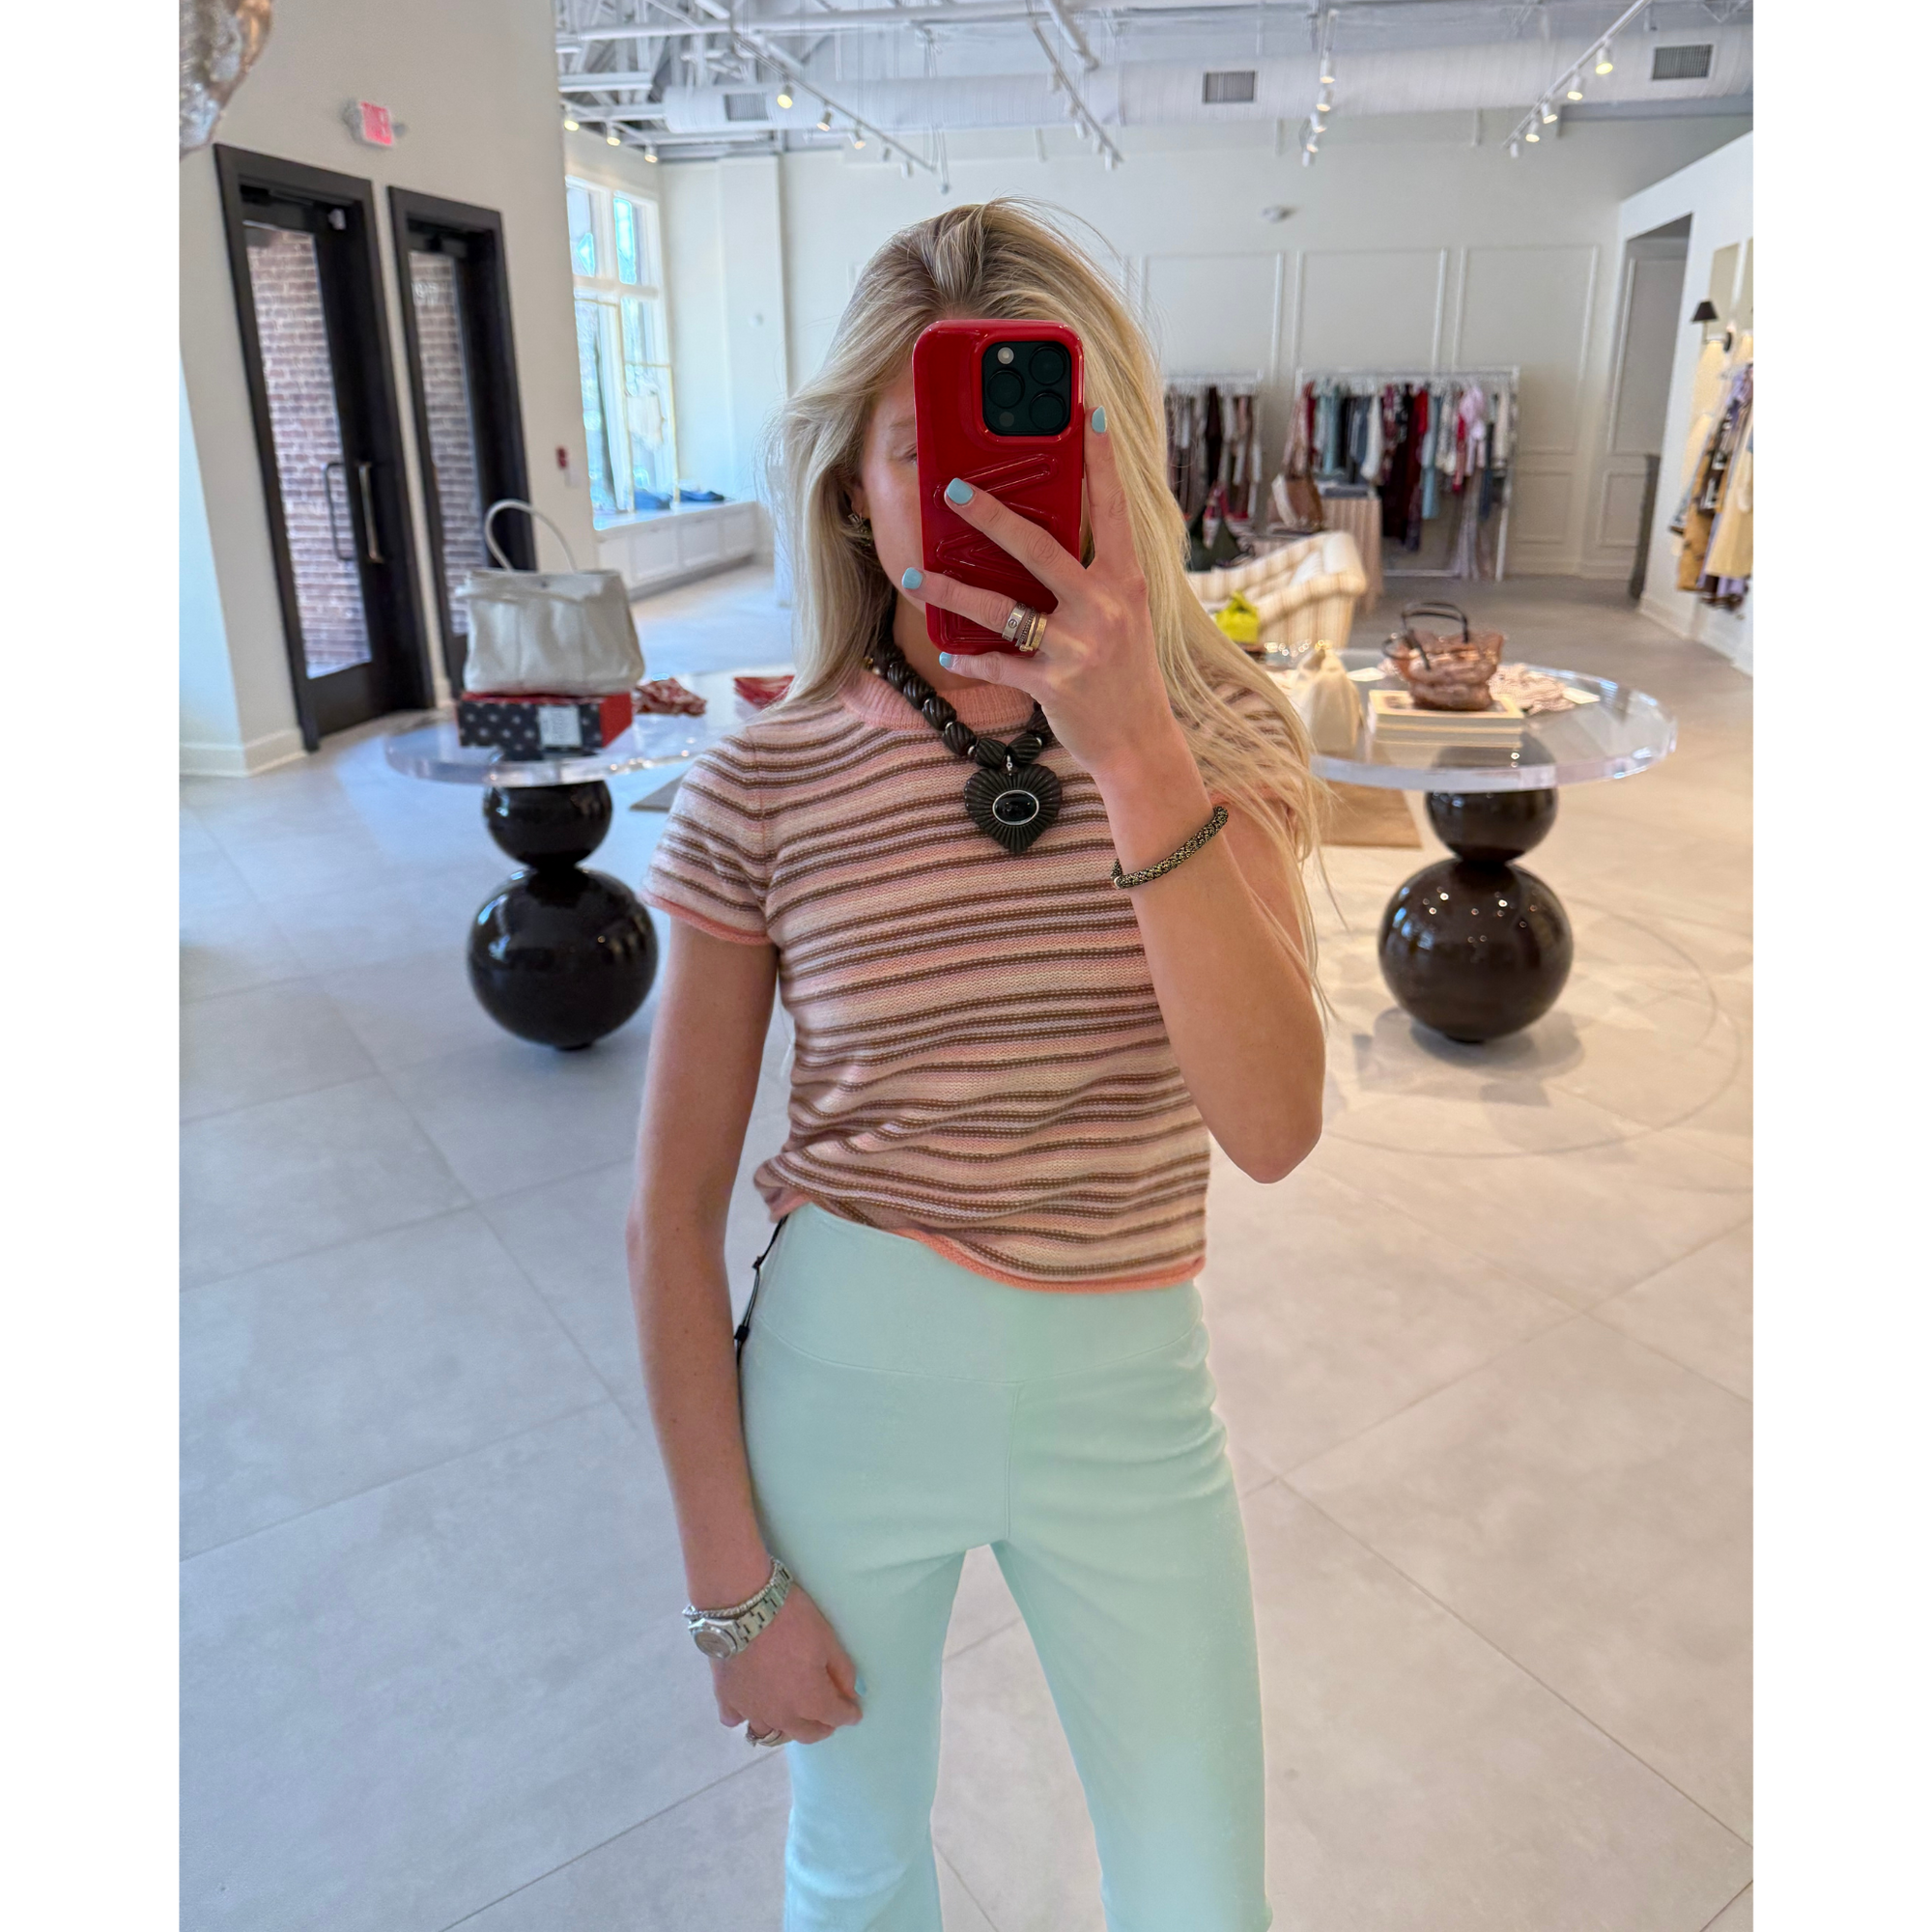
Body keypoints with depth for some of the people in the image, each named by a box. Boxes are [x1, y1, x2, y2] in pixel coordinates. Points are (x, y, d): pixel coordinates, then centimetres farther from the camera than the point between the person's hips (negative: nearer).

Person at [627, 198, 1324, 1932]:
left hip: (1127, 1393, 2)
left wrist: (1132, 748, -33)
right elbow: (673, 1217, -6)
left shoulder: (1220, 737, -7)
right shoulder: (762, 793, -11)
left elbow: (1270, 1125, -23)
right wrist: (729, 1581, -4)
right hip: (845, 1377, 0)